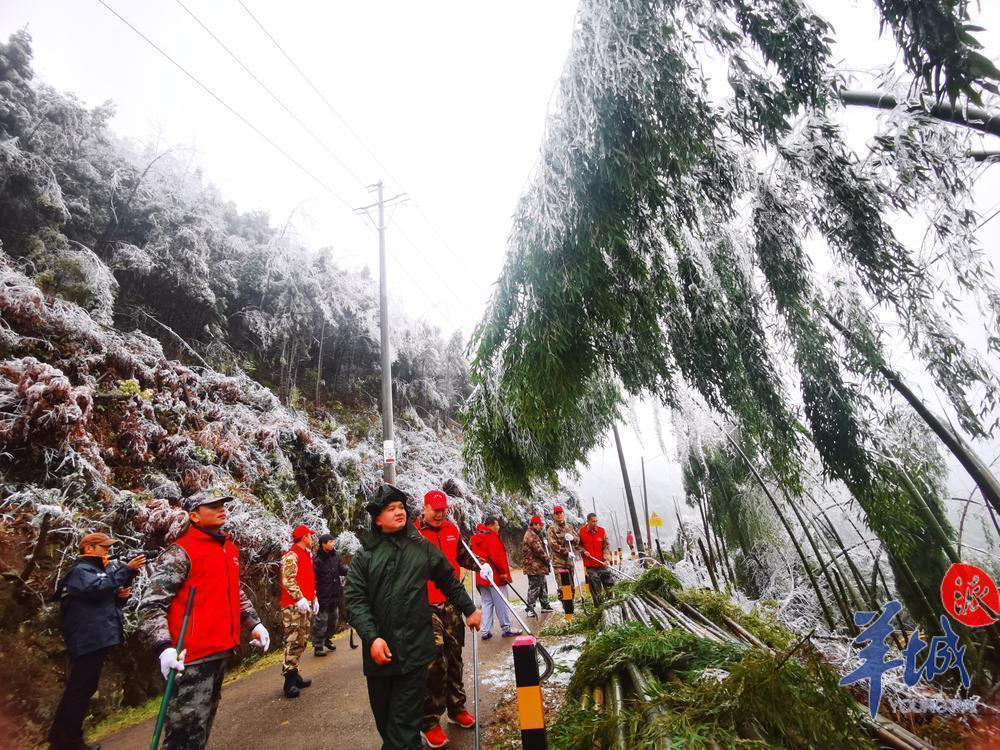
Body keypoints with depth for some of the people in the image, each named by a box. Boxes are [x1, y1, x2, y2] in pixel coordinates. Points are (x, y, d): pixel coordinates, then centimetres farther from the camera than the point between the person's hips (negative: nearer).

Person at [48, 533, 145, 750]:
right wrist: (126, 570, -36)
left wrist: (120, 596, 3)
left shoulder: (99, 569, 22)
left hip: (97, 638, 10)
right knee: (79, 690, -5)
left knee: (83, 689, 16)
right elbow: (95, 588, -30)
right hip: (88, 639, -10)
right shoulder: (80, 570, -9)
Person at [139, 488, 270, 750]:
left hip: (221, 651, 8)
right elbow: (151, 605, -16)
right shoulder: (181, 553, -13)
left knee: (201, 727, 22)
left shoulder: (230, 549, 11)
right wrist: (164, 648, -26)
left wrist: (254, 623, 15)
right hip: (191, 657, -8)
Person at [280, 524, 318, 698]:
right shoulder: (291, 555, -12)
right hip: (293, 606, -10)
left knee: (302, 641, 14)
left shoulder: (306, 555, 18)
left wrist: (314, 598, 18)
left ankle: (294, 673, 24)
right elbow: (288, 579, -20)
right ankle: (289, 681, 0)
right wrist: (299, 598, -24)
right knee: (293, 641, -7)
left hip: (306, 604, 10)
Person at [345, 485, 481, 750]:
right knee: (383, 716, 17)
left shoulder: (422, 547, 3)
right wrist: (372, 638, -15)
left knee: (404, 721, -1)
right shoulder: (365, 555, 0)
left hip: (414, 650, -1)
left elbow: (450, 581, 14)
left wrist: (469, 609, 19)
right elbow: (355, 600, -5)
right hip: (379, 651, 1)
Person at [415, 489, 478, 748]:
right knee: (434, 661, -7)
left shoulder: (452, 530, 6)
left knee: (454, 656, 16)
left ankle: (456, 708, 33)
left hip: (452, 602, 6)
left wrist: (479, 565, 4)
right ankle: (429, 722, 9)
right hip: (427, 606, -6)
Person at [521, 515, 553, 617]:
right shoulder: (531, 535, -18)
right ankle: (530, 609, -1)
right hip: (534, 567, -11)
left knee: (542, 586, 18)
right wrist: (546, 558, -7)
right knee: (534, 588, -6)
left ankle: (545, 605, 28)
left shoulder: (534, 534, 18)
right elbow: (538, 550, -21)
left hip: (539, 566, 11)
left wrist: (545, 558, 9)